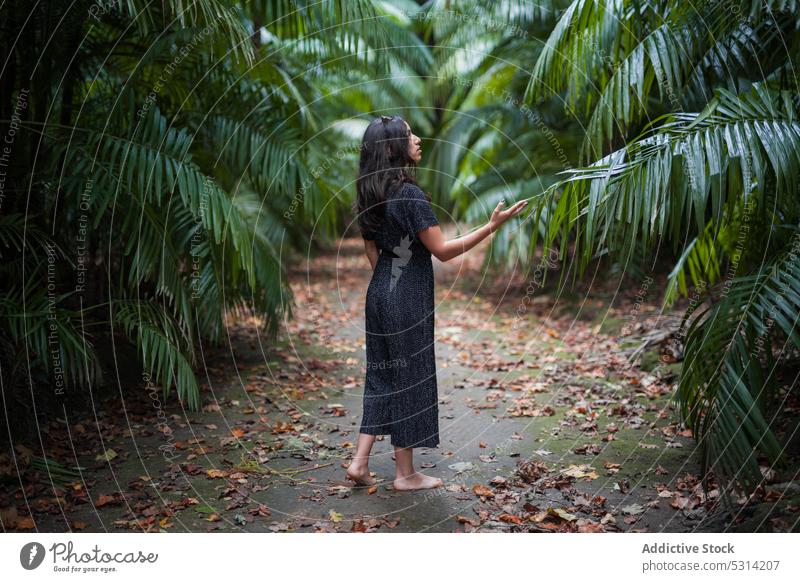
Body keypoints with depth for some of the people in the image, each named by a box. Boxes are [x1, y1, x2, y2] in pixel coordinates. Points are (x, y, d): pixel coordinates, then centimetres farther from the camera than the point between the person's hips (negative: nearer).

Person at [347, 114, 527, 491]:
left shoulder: (370, 195, 8)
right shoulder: (409, 194, -18)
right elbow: (442, 251, -18)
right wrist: (492, 226, -17)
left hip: (379, 293, 8)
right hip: (407, 298, -8)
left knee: (382, 376, 16)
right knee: (410, 378, 3)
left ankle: (360, 461, 19)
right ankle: (405, 474, 16)